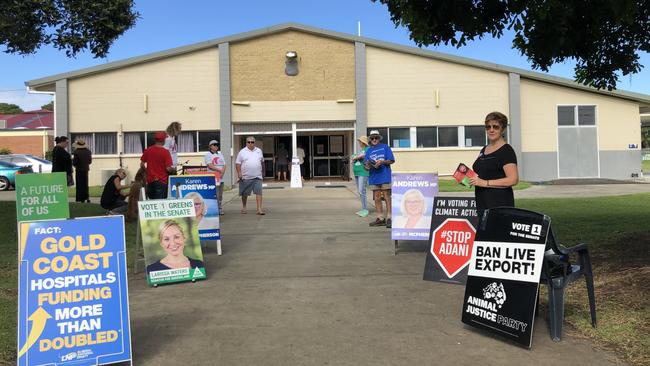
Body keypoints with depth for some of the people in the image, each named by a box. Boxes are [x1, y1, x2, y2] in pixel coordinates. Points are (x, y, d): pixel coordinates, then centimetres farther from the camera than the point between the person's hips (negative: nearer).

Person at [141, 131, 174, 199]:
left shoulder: (148, 150, 2)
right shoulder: (165, 152, -11)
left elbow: (142, 164, 7)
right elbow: (168, 168, -14)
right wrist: (173, 169, 6)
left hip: (150, 180, 4)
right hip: (161, 181, -4)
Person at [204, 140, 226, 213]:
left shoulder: (220, 154, 21)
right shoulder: (208, 155, 2)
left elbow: (224, 165, 14)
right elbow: (210, 165, -10)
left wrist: (223, 172, -6)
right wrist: (219, 170, -12)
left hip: (221, 177, 6)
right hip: (213, 177, -6)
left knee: (220, 195, 7)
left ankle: (220, 209, 13)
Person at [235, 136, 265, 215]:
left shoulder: (259, 151, 11)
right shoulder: (242, 152, 2)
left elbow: (262, 162, 21)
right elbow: (238, 163, 0)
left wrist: (262, 172, 22)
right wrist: (239, 173, -11)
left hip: (257, 177, 1)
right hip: (246, 177, -1)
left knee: (259, 192, -9)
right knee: (245, 193, 10)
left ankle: (259, 209, -10)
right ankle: (244, 207, 29)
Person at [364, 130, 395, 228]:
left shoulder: (385, 147, 4)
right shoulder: (368, 150, 16)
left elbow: (391, 160, -1)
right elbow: (366, 164, 12)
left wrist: (382, 162, -16)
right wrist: (367, 166, -11)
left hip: (385, 177, -4)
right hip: (374, 178, 4)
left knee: (387, 198, -3)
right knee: (377, 199, 6)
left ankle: (389, 218, -1)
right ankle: (380, 218, 13)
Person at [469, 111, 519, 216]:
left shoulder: (506, 150, -8)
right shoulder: (484, 149, 17)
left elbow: (513, 179, -18)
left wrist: (485, 183, -20)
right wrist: (470, 178, 10)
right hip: (482, 204, 8)